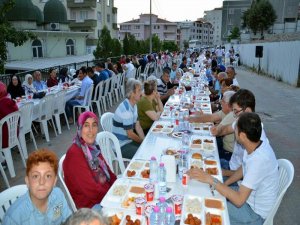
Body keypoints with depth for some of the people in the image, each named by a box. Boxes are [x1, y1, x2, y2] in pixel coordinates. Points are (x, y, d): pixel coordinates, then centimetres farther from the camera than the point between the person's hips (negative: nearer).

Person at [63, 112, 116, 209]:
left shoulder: (93, 147, 3)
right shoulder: (74, 154, -21)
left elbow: (108, 172, 10)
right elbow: (90, 190, -21)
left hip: (106, 193, 8)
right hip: (89, 205, -8)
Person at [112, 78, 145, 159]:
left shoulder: (134, 105, 3)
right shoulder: (126, 109, -25)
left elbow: (138, 126, 5)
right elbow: (130, 134, -19)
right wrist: (143, 141, -5)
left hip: (129, 140, 8)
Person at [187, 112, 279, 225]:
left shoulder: (259, 160, -36)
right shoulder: (256, 145, -10)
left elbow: (239, 200, -33)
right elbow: (243, 169, 9)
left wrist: (210, 180, -30)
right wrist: (223, 184, -3)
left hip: (255, 213, -7)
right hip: (248, 194, 7)